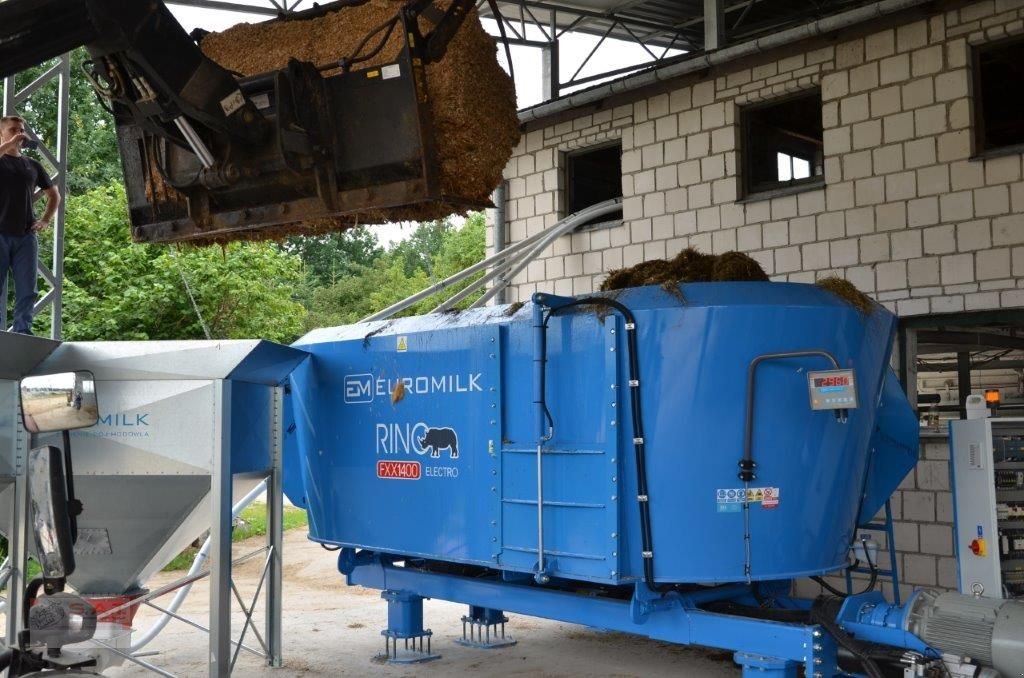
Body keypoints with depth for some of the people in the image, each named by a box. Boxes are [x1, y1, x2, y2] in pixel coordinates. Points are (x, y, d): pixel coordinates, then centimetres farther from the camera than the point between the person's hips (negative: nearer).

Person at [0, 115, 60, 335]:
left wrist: (45, 220, 11)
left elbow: (54, 195, 25)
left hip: (26, 236, 4)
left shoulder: (33, 166, 16)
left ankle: (23, 334, 4)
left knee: (27, 291, 1)